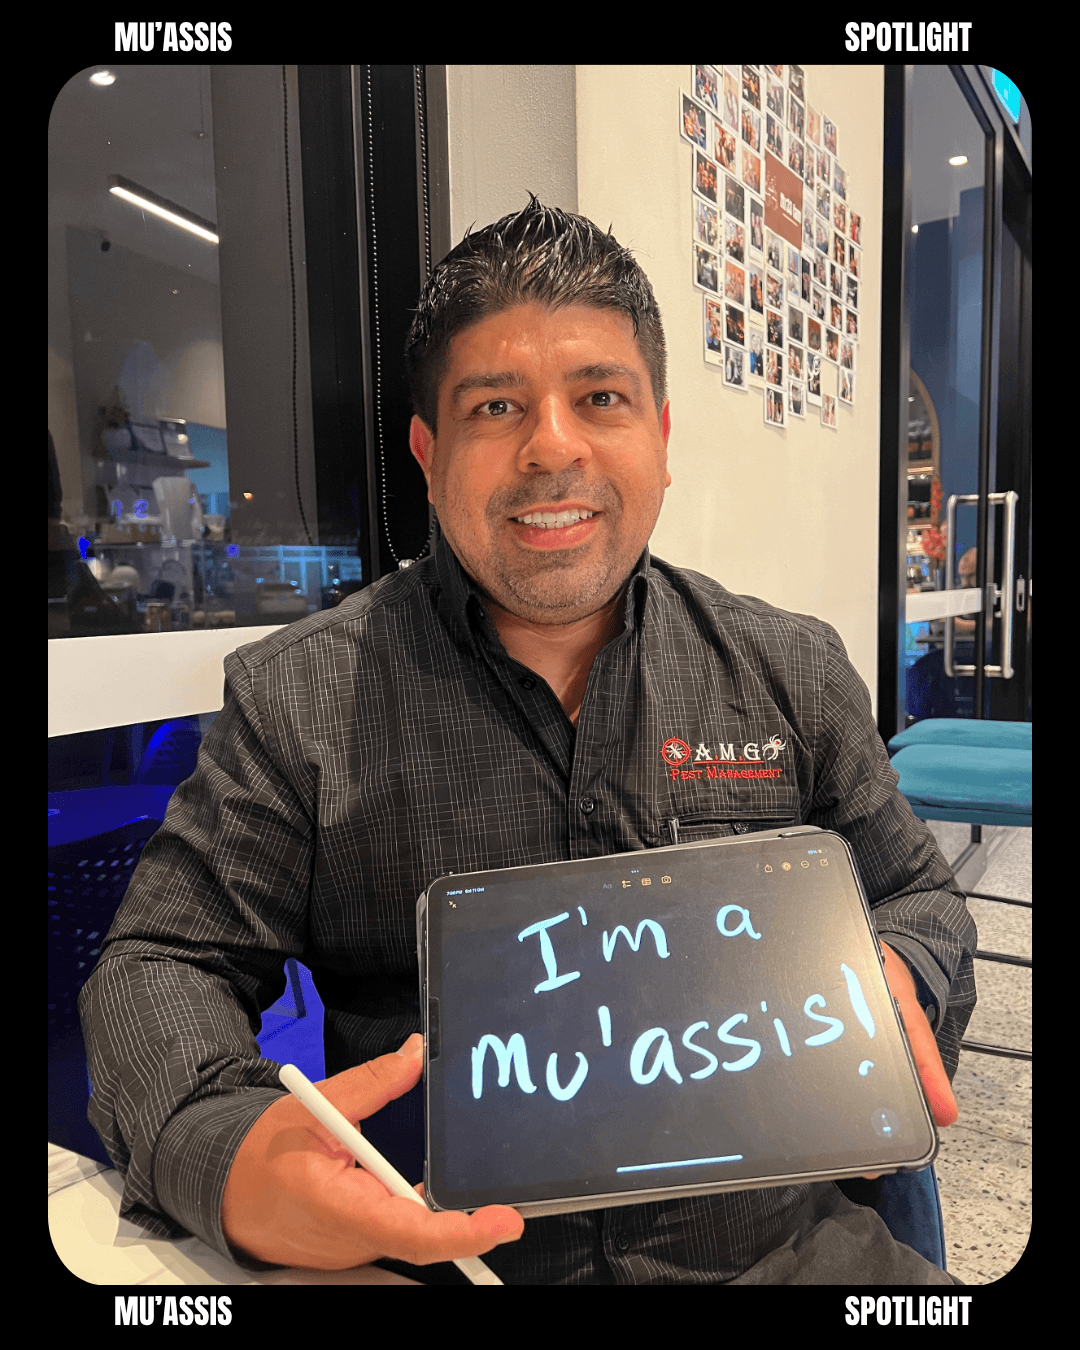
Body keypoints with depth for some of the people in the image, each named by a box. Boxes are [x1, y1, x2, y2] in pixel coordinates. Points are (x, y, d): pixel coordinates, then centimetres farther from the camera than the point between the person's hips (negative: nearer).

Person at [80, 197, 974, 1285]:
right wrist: (224, 1156, -23)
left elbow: (918, 898, 12)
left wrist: (892, 984, -12)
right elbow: (163, 964, -2)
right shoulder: (296, 698, -4)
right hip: (435, 1256, -1)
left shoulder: (796, 671, 3)